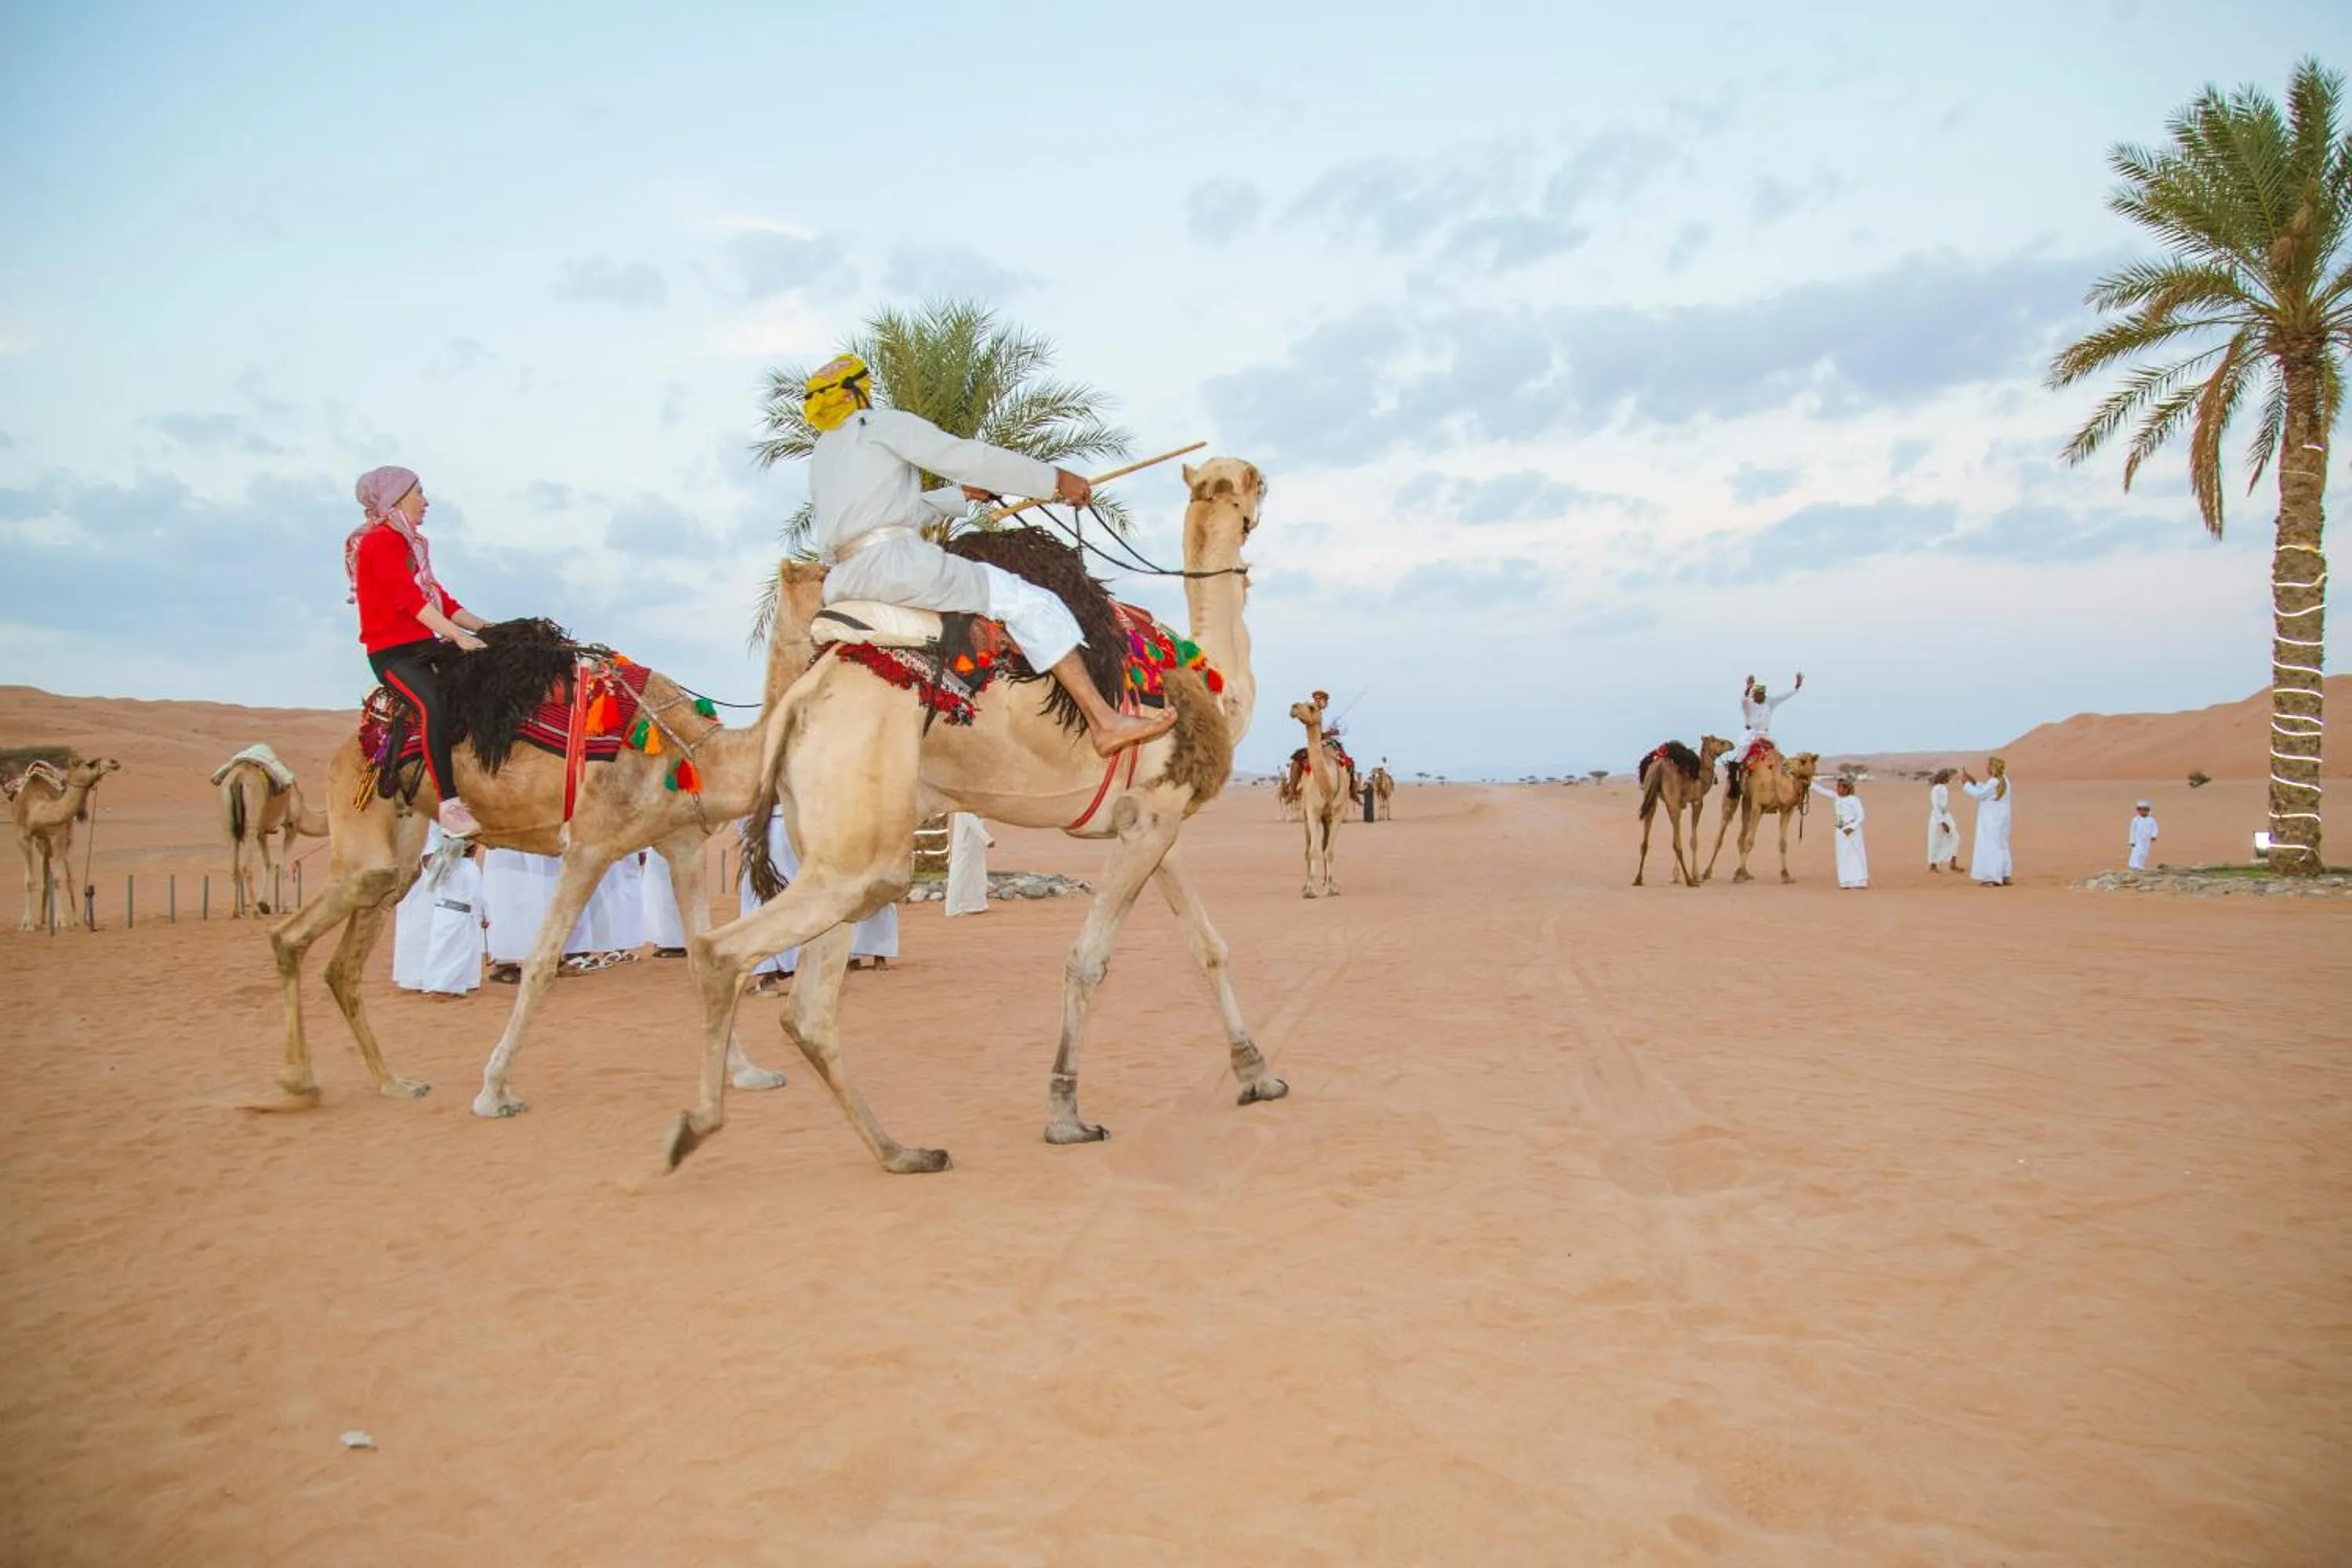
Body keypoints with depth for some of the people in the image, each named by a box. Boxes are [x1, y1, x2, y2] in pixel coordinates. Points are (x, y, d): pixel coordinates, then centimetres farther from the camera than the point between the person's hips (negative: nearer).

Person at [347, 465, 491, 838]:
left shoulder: (410, 543, 21)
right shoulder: (380, 541, -8)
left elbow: (440, 599, 21)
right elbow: (408, 598, -21)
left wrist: (487, 629, 9)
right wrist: (457, 635, -29)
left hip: (422, 645, 10)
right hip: (392, 652, -10)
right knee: (432, 705, -32)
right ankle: (449, 807, -37)